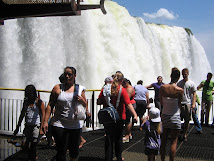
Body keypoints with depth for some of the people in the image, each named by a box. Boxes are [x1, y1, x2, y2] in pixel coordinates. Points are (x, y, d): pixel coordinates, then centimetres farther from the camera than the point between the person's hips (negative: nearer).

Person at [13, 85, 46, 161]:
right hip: (27, 126, 5)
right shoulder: (26, 102, 12)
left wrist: (41, 128, -12)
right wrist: (17, 127, 18)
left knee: (33, 145, -6)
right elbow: (22, 115, 18)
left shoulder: (39, 102, -3)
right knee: (26, 144, 6)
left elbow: (43, 116, -5)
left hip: (36, 126, -5)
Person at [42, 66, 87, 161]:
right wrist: (46, 121, -6)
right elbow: (50, 105, 1)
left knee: (74, 150, 12)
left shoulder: (80, 89, 7)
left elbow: (85, 106, 12)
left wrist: (82, 100, -11)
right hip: (60, 124, -2)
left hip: (75, 124, 2)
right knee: (61, 151, -2)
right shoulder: (57, 88, 2)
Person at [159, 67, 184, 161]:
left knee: (163, 140, 15)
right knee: (174, 142, 7)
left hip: (164, 115, 4)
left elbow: (161, 103, 2)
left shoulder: (162, 87, -7)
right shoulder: (180, 90, -16)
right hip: (175, 117, -3)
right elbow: (179, 105, -4)